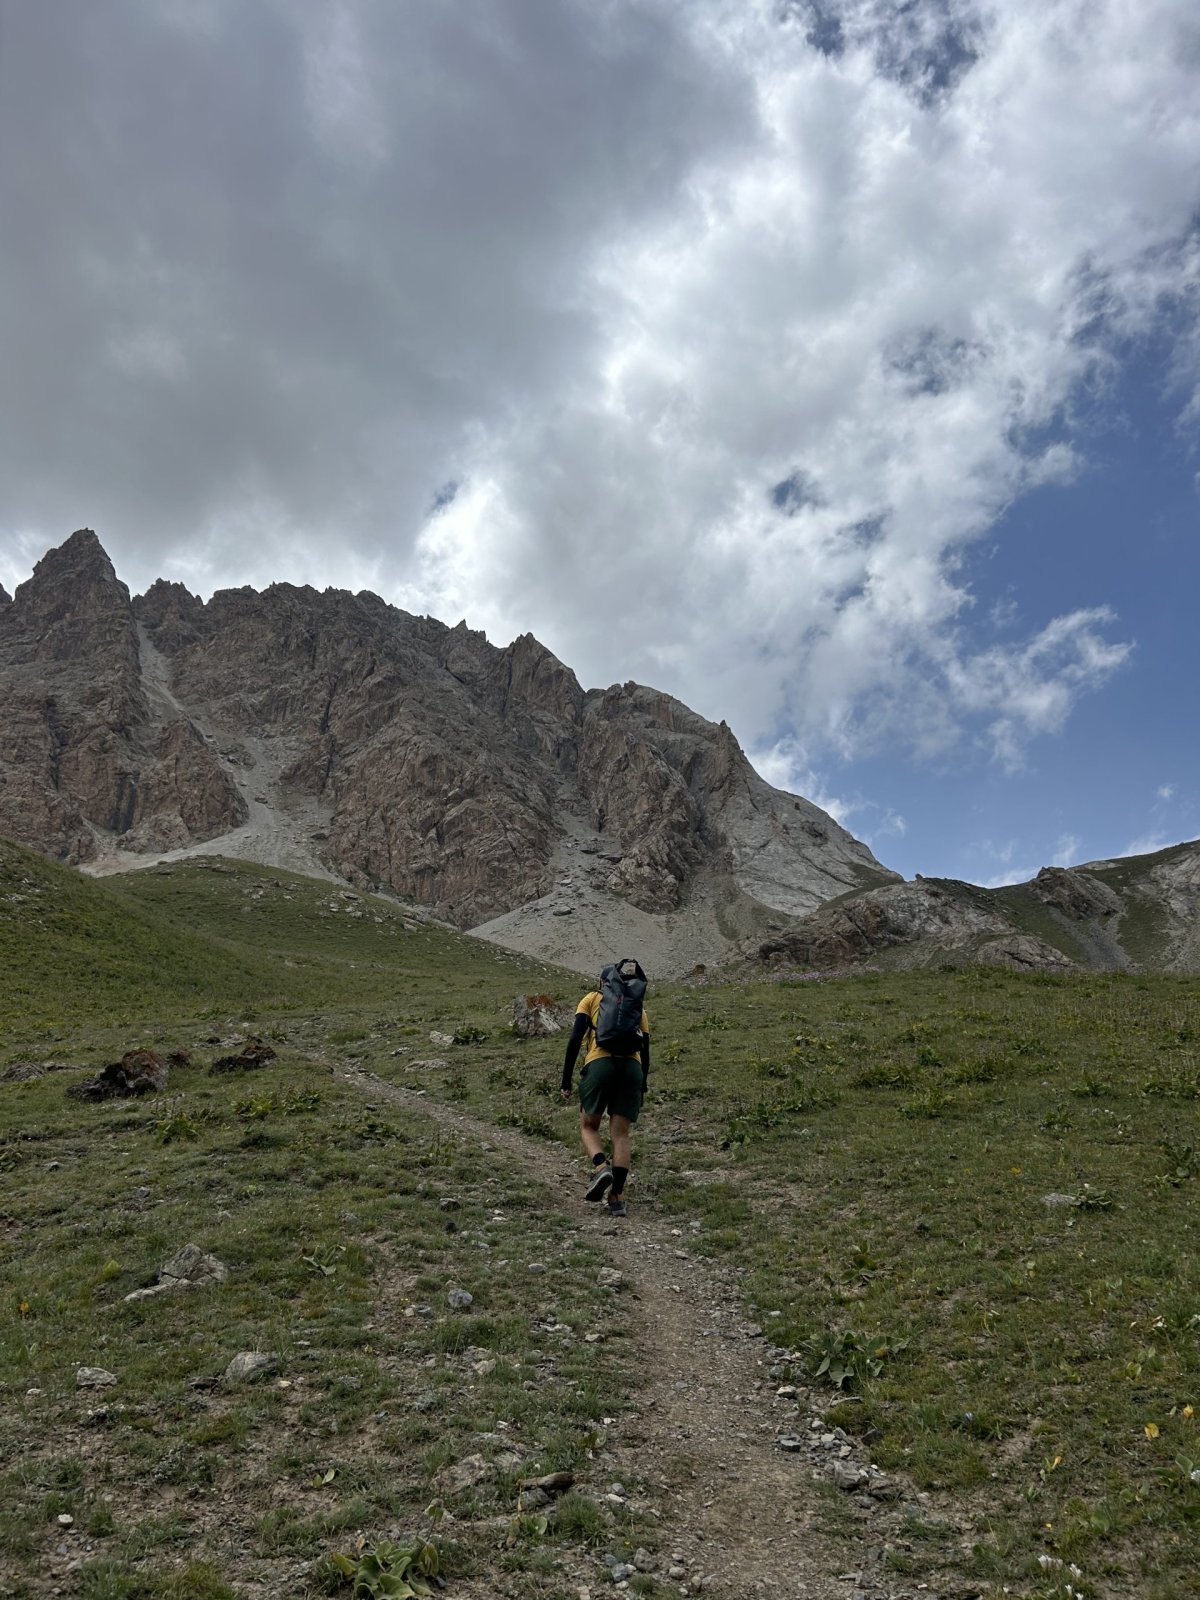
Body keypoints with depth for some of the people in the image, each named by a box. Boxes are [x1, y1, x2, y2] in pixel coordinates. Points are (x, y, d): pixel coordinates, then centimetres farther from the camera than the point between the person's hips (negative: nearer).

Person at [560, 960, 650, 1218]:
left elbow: (575, 1038, 5)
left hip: (600, 1063, -2)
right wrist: (641, 1090, 27)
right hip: (632, 1068, 2)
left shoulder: (592, 998, 18)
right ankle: (618, 1196, 1)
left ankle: (601, 1167, -11)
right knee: (620, 1135, 8)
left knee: (588, 1126, 15)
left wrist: (566, 1080, 6)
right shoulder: (638, 1008, 26)